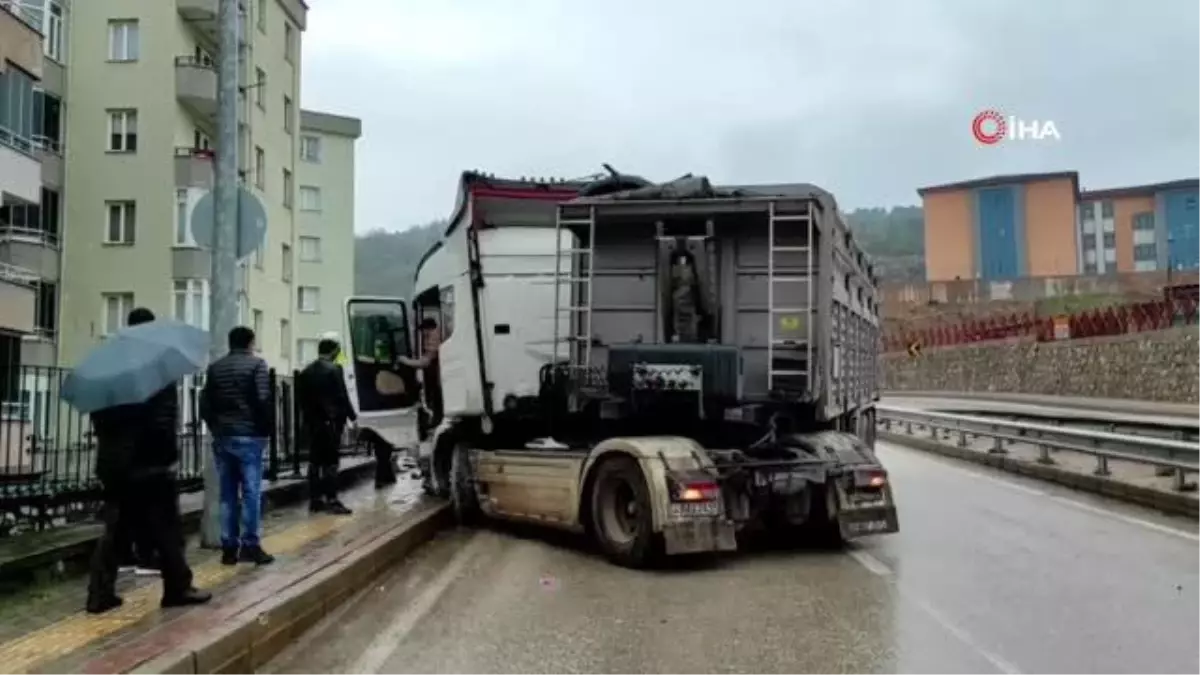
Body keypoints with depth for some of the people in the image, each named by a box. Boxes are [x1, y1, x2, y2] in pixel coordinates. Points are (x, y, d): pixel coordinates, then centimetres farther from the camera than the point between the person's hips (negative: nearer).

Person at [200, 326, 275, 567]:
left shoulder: (214, 367, 12)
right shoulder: (256, 364, -4)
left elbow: (205, 403, 10)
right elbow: (263, 400, -12)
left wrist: (215, 427, 17)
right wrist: (266, 429, -2)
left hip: (221, 437, 5)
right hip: (249, 436, -5)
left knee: (227, 494, 7)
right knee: (251, 492, -2)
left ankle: (229, 547, 9)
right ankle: (250, 545, -3)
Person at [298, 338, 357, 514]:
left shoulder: (305, 371, 10)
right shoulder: (334, 369, -10)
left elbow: (301, 399, 11)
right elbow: (342, 396, -12)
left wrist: (307, 417, 18)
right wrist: (352, 417, -5)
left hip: (312, 421, 6)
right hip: (330, 420, -6)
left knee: (315, 460, 8)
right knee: (330, 461, -5)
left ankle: (315, 500, 11)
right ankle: (332, 501, -5)